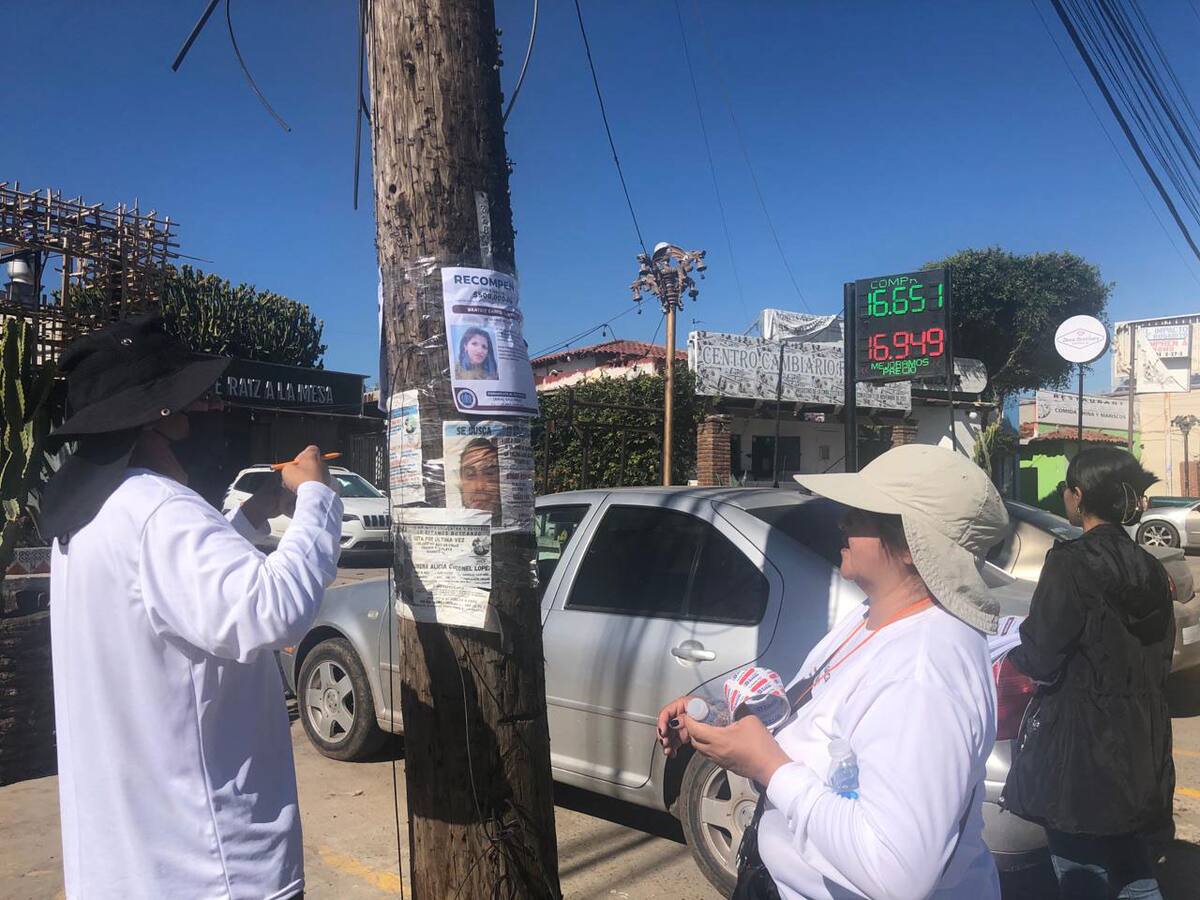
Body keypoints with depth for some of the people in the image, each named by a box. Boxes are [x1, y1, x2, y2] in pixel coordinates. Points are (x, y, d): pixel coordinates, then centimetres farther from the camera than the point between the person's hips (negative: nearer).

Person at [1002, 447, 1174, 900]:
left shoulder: (1072, 562, -17)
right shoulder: (1150, 570, 6)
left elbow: (1039, 659, -17)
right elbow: (1159, 658, 15)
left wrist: (1011, 644, 4)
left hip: (1079, 754, -7)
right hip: (1138, 754, 8)